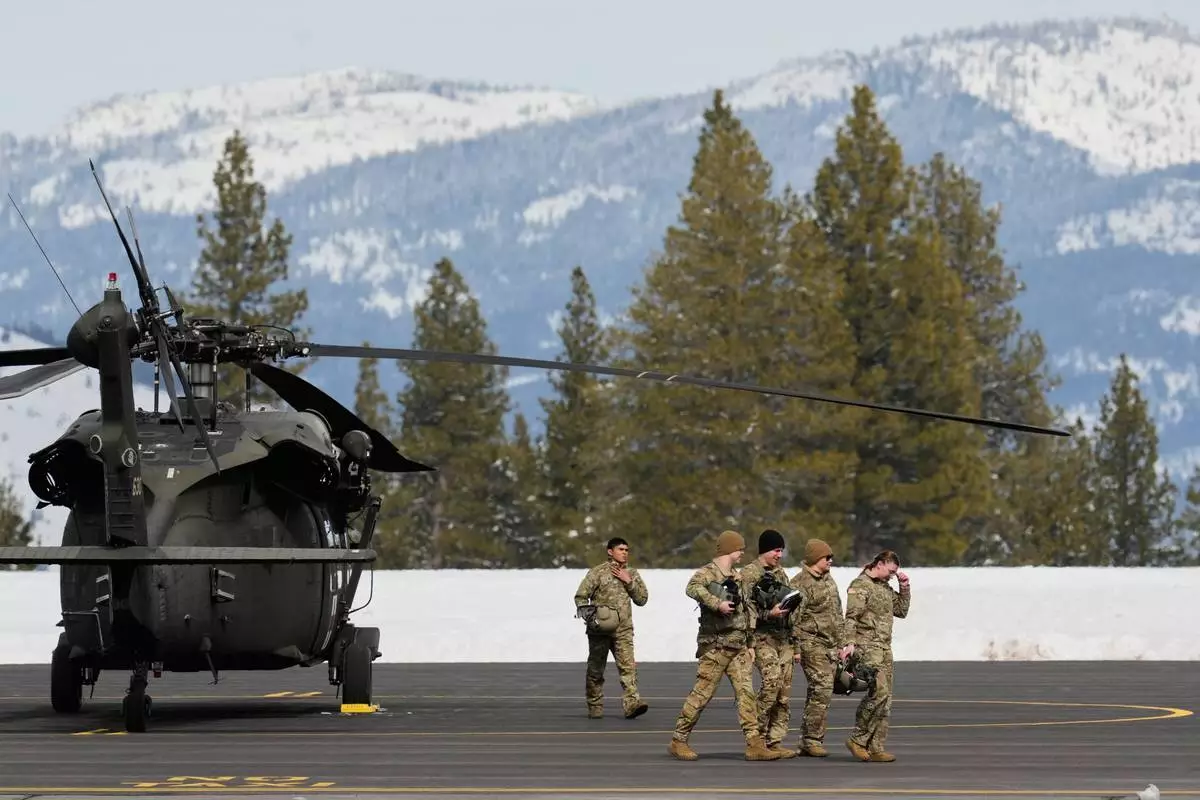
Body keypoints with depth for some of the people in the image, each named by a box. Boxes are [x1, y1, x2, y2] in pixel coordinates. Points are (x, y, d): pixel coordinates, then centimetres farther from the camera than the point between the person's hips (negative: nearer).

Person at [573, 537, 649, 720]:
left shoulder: (631, 574, 13)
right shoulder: (598, 572, 1)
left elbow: (642, 598, 9)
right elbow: (581, 596, 0)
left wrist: (629, 581, -4)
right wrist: (590, 616, -13)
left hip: (623, 630, 2)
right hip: (600, 629, -2)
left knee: (628, 666, -14)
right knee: (596, 669, 6)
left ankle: (632, 704, -24)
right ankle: (595, 707, 19)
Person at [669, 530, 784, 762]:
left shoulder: (738, 578, 19)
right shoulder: (708, 572, -8)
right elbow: (693, 588, -31)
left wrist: (750, 644, 20)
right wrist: (717, 603, -35)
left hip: (738, 647, 8)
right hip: (716, 645, -8)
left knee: (746, 693, 0)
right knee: (702, 693, -5)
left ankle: (754, 744, -3)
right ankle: (678, 741, 4)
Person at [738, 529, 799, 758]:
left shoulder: (781, 574, 20)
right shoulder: (749, 573, -3)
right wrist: (768, 614, -20)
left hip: (784, 637, 7)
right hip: (762, 636, -7)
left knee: (785, 690, 1)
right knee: (772, 680, -22)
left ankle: (775, 740, 5)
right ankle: (758, 735, -11)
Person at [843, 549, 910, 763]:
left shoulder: (885, 588, 20)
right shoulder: (860, 585, -7)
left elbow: (901, 611, 27)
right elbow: (851, 617, -16)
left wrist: (905, 588, 16)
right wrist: (850, 642, -26)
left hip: (884, 648, 9)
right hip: (867, 646, -9)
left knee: (884, 699, 4)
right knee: (878, 692, -19)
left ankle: (876, 748, 6)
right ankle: (857, 739, -10)